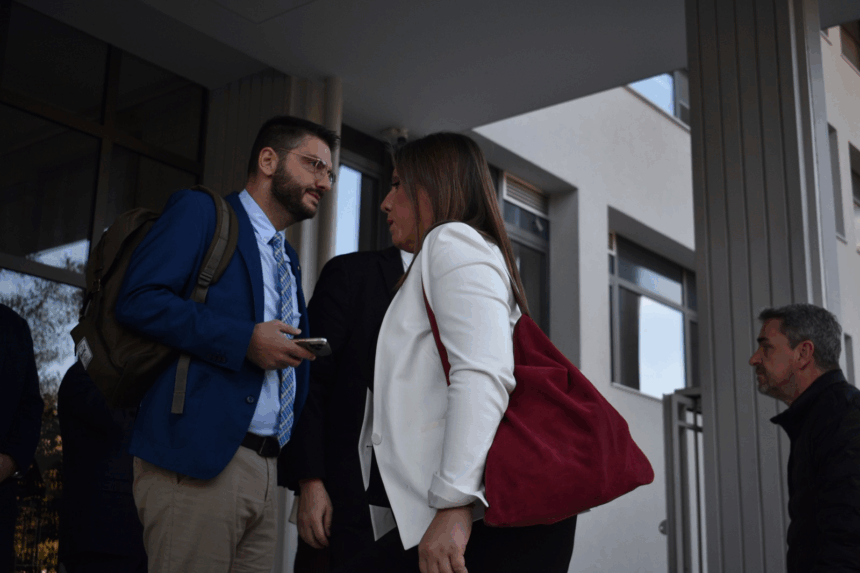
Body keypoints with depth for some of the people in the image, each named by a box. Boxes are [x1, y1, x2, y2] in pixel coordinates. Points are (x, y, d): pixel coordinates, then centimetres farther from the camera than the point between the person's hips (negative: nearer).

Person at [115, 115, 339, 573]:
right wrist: (243, 340, -16)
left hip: (266, 467, 7)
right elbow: (138, 299, -12)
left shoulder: (288, 259, 25)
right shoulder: (200, 212, 2)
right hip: (198, 458, -7)